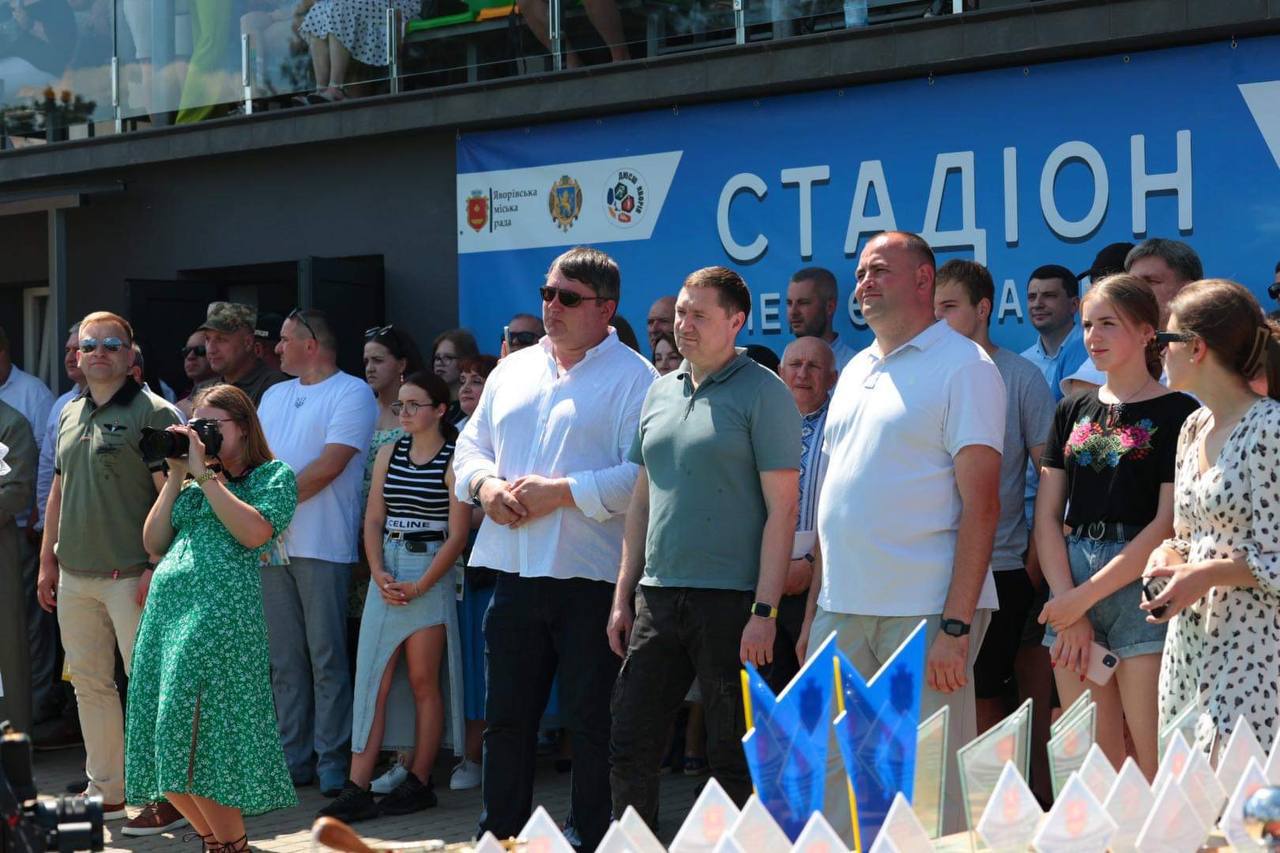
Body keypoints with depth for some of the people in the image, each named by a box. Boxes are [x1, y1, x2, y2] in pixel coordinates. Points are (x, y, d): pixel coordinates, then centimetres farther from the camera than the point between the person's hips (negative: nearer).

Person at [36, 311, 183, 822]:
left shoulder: (152, 413, -7)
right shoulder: (69, 416, 15)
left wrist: (156, 567, -18)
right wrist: (48, 560, 15)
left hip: (130, 576, -7)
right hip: (75, 577, 7)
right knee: (89, 684, 12)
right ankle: (106, 792, 22)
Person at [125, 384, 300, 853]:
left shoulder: (274, 475, 6)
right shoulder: (193, 484, 24)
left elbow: (254, 532, -12)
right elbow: (154, 543, 16)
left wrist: (206, 474, -6)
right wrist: (175, 477, 11)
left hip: (221, 609, -7)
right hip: (165, 605, 7)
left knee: (194, 741, -12)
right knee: (164, 746, 4)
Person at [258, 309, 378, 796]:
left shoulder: (351, 393, -3)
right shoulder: (274, 396, 21)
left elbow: (329, 466, -13)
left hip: (321, 546, -7)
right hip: (272, 544, 7)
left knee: (326, 660, -4)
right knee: (284, 660, 9)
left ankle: (332, 761, 1)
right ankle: (292, 757, 14)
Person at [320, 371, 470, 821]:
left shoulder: (454, 460, -5)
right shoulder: (389, 454, 11)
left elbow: (457, 534, -9)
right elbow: (373, 519, 9)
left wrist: (419, 586, -14)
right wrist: (378, 575, -6)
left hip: (431, 574, -5)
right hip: (386, 572, 5)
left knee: (422, 681, 1)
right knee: (373, 680, 0)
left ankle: (418, 781, 9)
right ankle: (357, 788, -2)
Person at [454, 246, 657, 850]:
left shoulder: (632, 377, -6)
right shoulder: (512, 371, 16)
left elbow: (642, 475, -16)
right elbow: (471, 446, 20)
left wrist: (560, 493, -19)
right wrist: (485, 485, -1)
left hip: (591, 577, -6)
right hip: (514, 571, 6)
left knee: (592, 721, 2)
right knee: (506, 716, 13)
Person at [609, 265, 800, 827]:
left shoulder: (762, 393, -6)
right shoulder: (661, 392, 14)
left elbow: (781, 508, -10)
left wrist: (765, 610, -16)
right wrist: (623, 596, 13)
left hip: (730, 601, -6)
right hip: (657, 596, 6)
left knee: (732, 759, 2)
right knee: (630, 748, 7)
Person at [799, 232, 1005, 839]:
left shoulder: (962, 366, -4)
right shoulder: (855, 371, 18)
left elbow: (980, 504, -11)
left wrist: (956, 626, -18)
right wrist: (813, 610, 16)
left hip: (924, 612, -7)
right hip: (842, 608, 7)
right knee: (827, 774, 8)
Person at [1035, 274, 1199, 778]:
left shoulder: (1176, 414, -2)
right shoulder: (1073, 411, 15)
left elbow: (1169, 524, -9)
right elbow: (1047, 515, 9)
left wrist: (1085, 596, -11)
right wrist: (1067, 604, -4)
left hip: (1139, 584, -5)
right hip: (1071, 591, 5)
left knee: (1154, 764, -7)